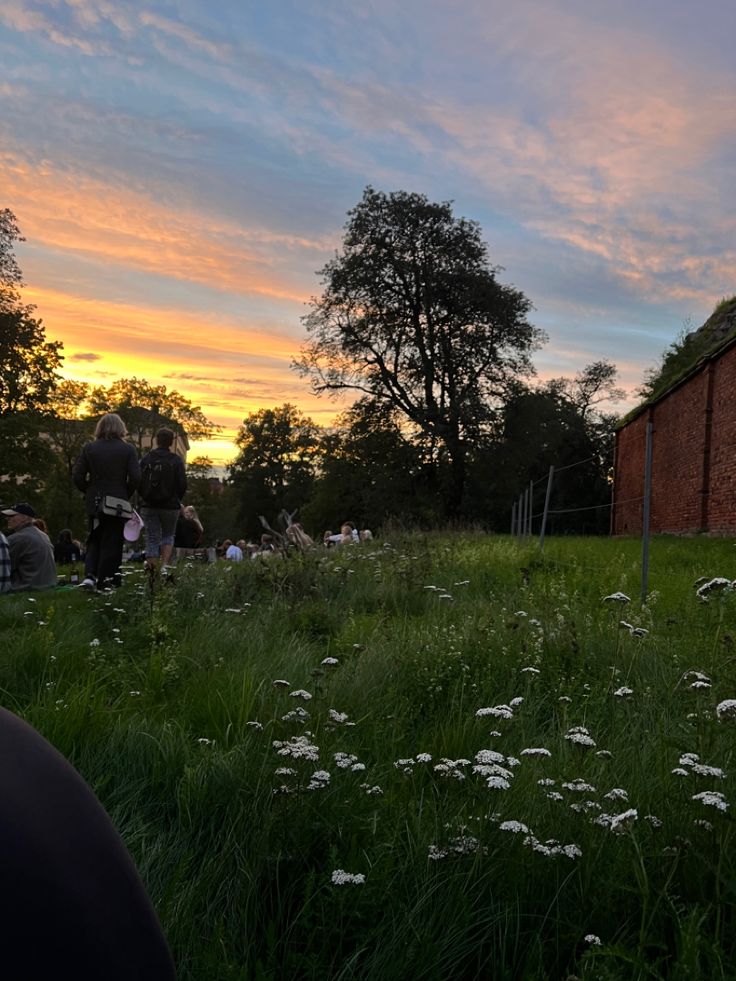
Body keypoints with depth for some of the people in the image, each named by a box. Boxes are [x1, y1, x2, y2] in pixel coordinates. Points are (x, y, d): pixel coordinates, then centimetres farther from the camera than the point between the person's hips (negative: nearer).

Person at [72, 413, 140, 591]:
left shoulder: (89, 448, 0)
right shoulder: (128, 449, -5)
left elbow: (77, 476, -3)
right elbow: (135, 477, -11)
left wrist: (89, 491, 11)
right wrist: (126, 495, 4)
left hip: (94, 503, 2)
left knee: (94, 539, 17)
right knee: (111, 541, 7)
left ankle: (89, 574, 0)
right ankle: (104, 580, 7)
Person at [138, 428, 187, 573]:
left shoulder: (146, 459, 0)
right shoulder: (176, 460, -5)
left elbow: (138, 483, 0)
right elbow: (182, 484, -6)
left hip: (148, 506, 1)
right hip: (170, 506, -1)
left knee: (152, 539, 5)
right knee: (168, 536, 15)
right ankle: (165, 565, -5)